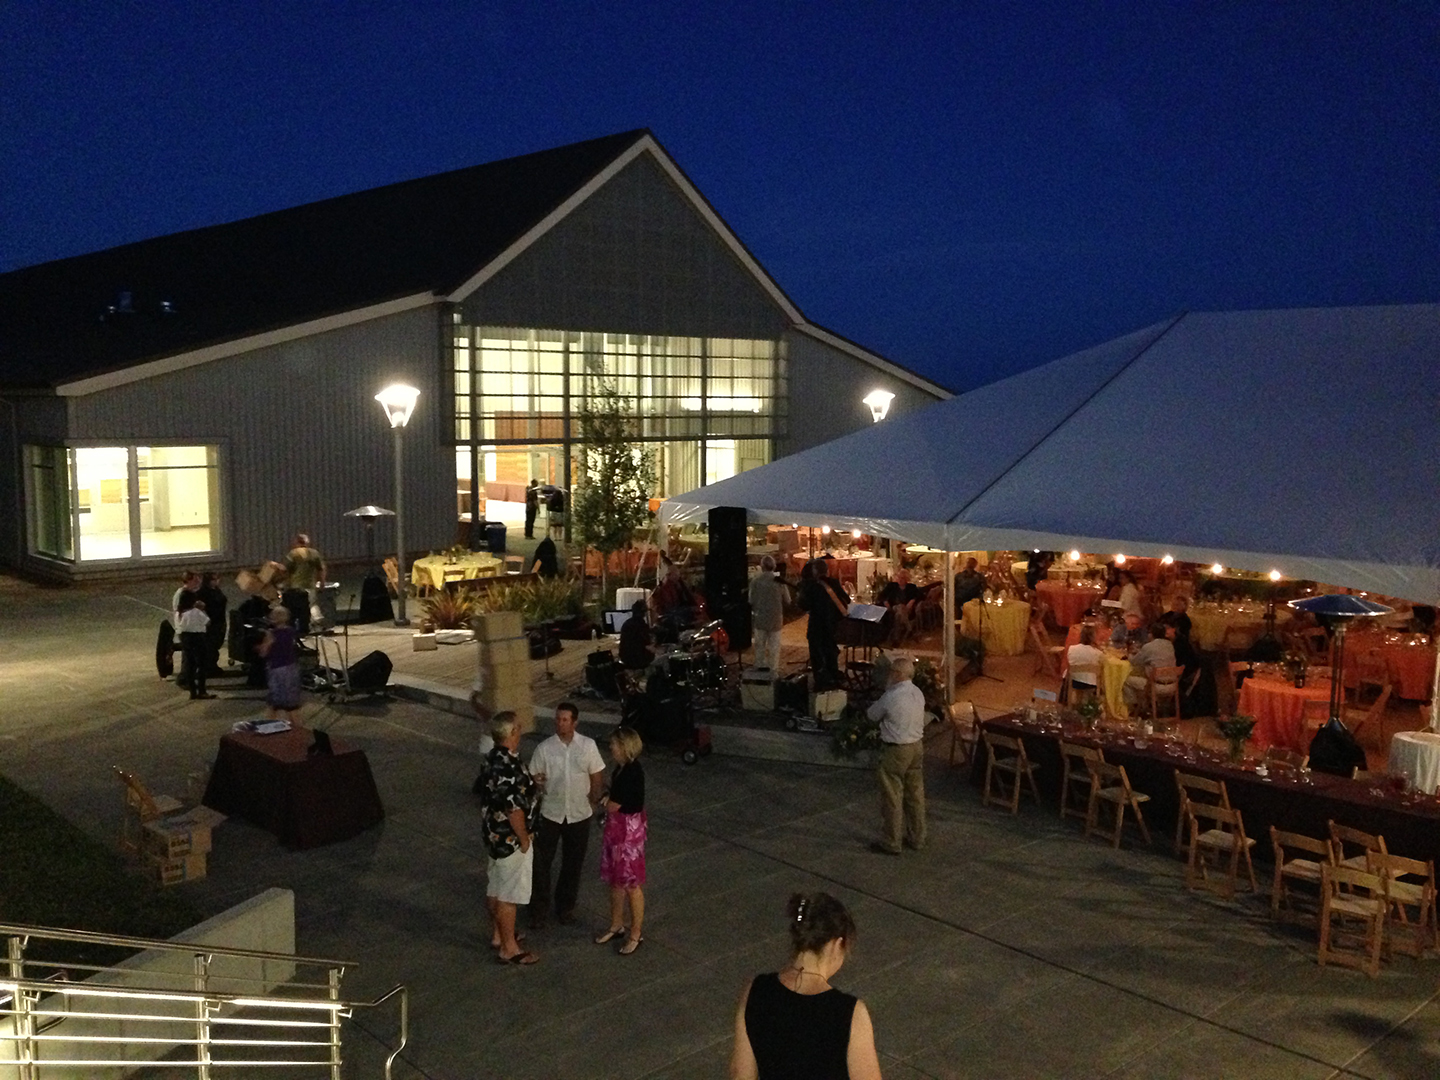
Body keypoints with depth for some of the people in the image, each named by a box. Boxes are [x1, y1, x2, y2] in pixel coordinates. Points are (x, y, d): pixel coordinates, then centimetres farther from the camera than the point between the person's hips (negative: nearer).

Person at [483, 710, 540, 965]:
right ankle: (509, 949, 13)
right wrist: (524, 839, -16)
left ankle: (498, 935, 36)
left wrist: (529, 783, 17)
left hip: (495, 834, 10)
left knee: (495, 889, 21)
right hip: (510, 839, -10)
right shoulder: (510, 767, -28)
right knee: (508, 895, 2)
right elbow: (514, 808, -27)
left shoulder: (494, 757, 2)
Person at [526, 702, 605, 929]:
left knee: (572, 864, 12)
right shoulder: (544, 748, -7)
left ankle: (565, 907, 30)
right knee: (541, 863, 2)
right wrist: (536, 782, -23)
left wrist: (592, 801, 1)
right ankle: (539, 910, 17)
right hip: (550, 814, -1)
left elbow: (597, 776, 3)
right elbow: (533, 777, -2)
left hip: (579, 815, 1)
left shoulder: (588, 746, -5)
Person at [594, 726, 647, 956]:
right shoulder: (621, 768, 4)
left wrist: (605, 799, -2)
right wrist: (607, 799, -2)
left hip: (629, 829, -10)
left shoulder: (632, 772, -25)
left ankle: (636, 934, 15)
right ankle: (617, 926, 34)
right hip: (615, 828, 10)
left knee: (631, 883, 3)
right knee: (615, 880, 19)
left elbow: (612, 806, -20)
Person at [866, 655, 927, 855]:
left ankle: (890, 843, 11)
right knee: (915, 794, 16)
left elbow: (872, 715, -5)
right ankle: (916, 838, 26)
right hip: (917, 746, 8)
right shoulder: (918, 693, 2)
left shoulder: (891, 697, -21)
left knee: (892, 797, 3)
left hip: (896, 750, -8)